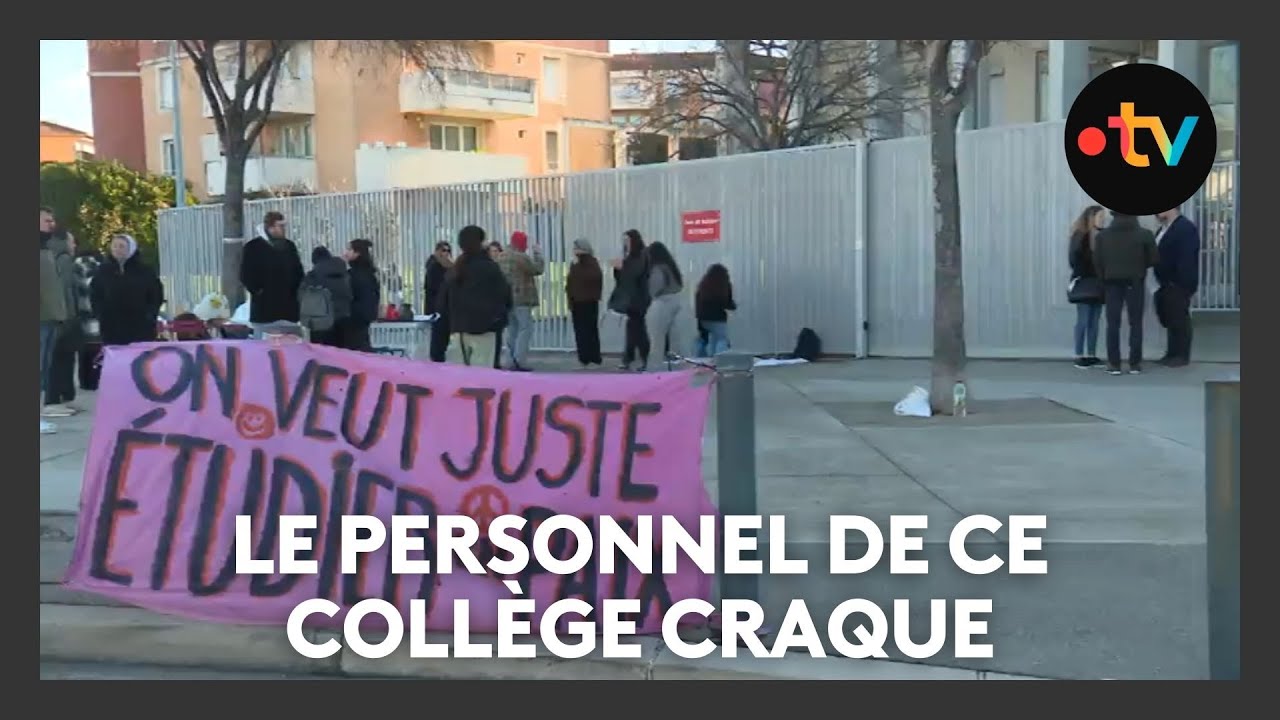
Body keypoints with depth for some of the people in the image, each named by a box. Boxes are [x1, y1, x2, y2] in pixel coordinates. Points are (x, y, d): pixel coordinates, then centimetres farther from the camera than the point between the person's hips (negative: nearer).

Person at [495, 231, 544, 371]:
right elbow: (538, 269, -8)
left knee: (512, 330, 13)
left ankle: (512, 361, 14)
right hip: (522, 299, -8)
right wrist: (536, 252, 1)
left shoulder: (501, 257, 10)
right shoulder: (522, 257, -15)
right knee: (525, 329, -4)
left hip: (506, 299, 8)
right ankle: (520, 361, -13)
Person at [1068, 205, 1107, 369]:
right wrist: (1082, 276, -14)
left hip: (1098, 284, 6)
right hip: (1084, 284, -6)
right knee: (1083, 321, -5)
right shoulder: (1080, 236, -8)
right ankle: (1079, 356, -2)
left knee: (1094, 322, 6)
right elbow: (1074, 258, -14)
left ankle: (1092, 356, 10)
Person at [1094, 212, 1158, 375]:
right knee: (1135, 323, 5)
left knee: (1113, 324, 3)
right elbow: (1153, 259, -3)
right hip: (1135, 282, -1)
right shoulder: (1144, 234, -5)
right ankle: (1134, 363, 3)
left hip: (1112, 282, 1)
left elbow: (1097, 261, -1)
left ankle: (1114, 364, 0)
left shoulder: (1102, 235, -2)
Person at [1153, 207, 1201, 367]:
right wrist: (1161, 282, 14)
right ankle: (1172, 353, 22)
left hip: (1179, 285, -9)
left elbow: (1187, 259, -20)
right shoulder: (1164, 228, 16)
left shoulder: (1186, 228, -13)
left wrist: (1183, 283, -23)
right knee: (1170, 320, 14)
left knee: (1180, 320, -3)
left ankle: (1182, 356, 4)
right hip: (1166, 284, 9)